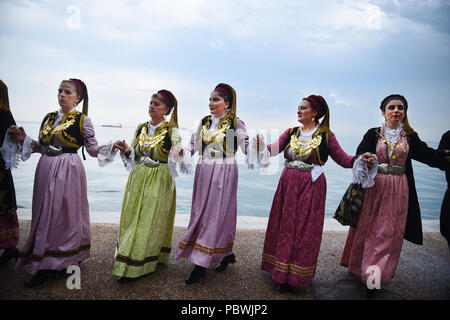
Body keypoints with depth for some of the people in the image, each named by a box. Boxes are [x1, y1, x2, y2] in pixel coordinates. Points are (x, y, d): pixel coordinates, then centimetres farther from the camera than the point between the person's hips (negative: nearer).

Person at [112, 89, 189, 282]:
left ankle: (133, 267, 5)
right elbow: (134, 154, 12)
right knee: (132, 216, 9)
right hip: (138, 178, 5)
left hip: (159, 180, -5)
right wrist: (127, 151, -10)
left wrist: (179, 152, -36)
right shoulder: (141, 128, 10)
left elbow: (177, 152, -13)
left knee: (150, 220, -3)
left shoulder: (171, 130, -5)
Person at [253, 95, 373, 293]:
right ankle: (281, 272, 26)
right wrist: (260, 144, -21)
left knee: (305, 230, 2)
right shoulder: (291, 133, 8)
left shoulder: (325, 136, -1)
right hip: (287, 185, 4)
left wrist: (360, 159, -18)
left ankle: (295, 277, 16)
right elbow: (272, 149, -2)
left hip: (311, 187, -4)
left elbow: (343, 159, 0)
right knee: (284, 226, 10)